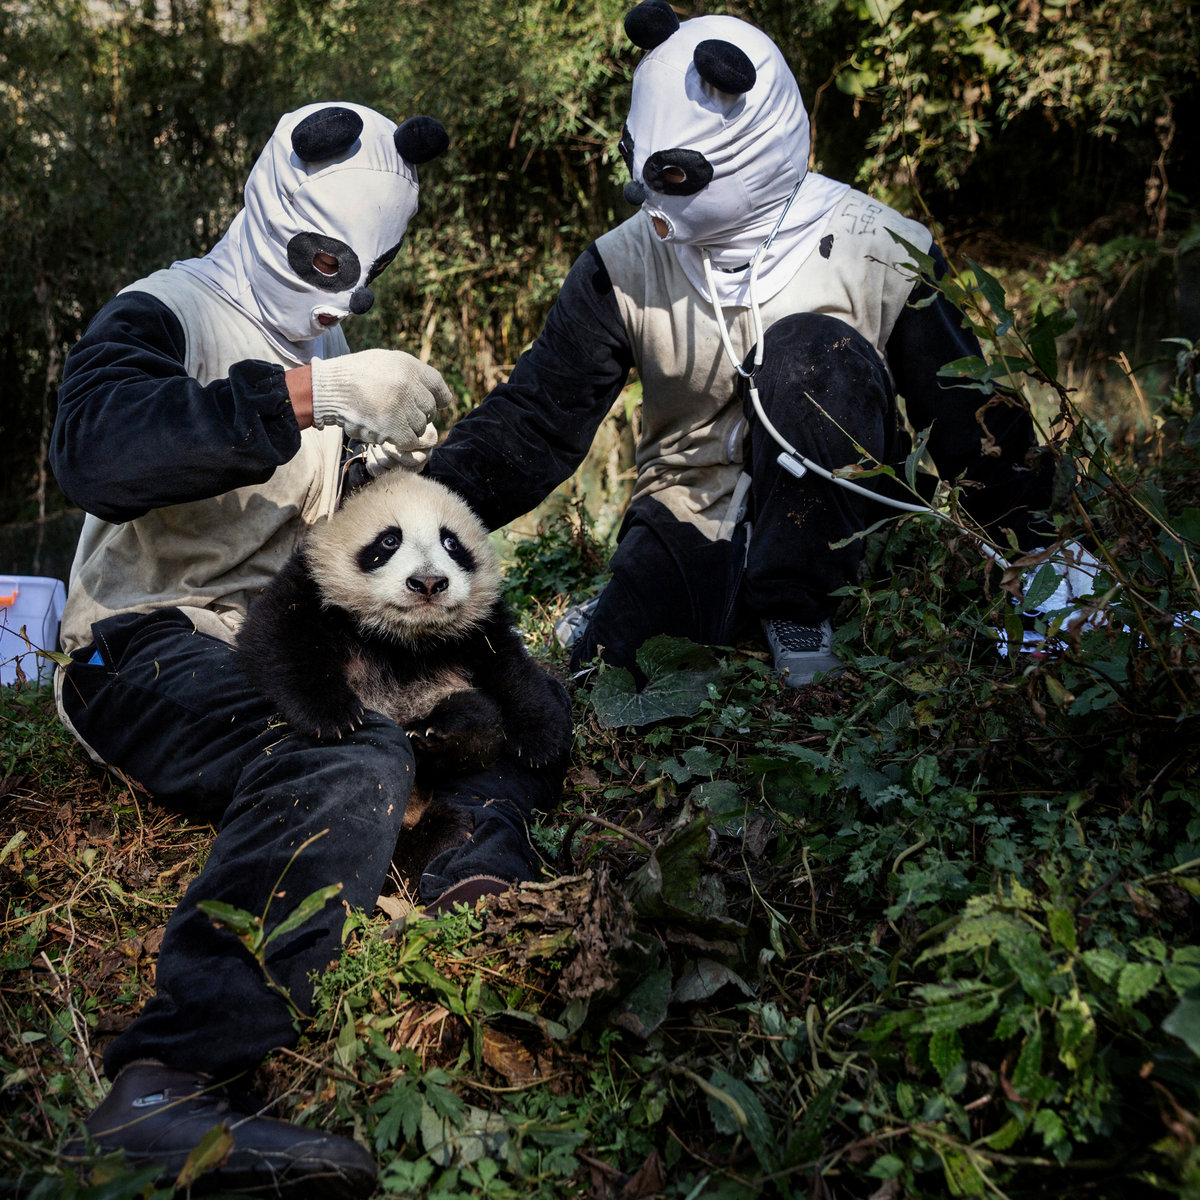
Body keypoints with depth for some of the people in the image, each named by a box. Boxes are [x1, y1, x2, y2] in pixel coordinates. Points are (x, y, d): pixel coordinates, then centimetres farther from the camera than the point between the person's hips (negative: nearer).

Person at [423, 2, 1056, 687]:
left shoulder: (883, 255, -8)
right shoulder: (622, 267, -3)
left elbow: (976, 425, -2)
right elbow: (534, 421, -5)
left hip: (831, 547, -1)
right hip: (690, 534, 1)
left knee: (812, 350, -27)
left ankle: (801, 621, -18)